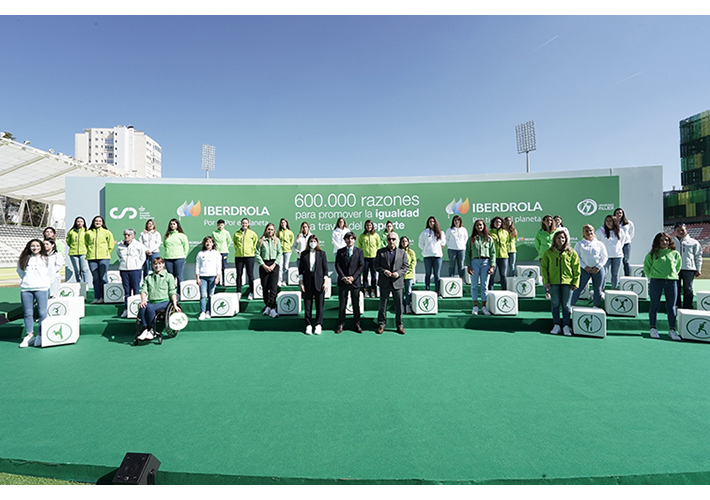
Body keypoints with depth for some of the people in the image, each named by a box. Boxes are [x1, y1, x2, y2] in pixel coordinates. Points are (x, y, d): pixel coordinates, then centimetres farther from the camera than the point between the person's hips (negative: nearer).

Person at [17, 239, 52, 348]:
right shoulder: (23, 259, 12)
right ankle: (29, 335, 12)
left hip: (41, 289, -2)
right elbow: (20, 271, 22)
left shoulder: (46, 259, 9)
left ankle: (40, 336, 0)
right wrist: (25, 281, 17)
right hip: (25, 289, 2)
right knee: (28, 313, 4)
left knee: (42, 312, -6)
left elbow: (51, 273, 14)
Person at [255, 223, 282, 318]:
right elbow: (257, 254, 0)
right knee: (265, 287, 5)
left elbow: (279, 254, 4)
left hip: (274, 265, 0)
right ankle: (267, 306, 17)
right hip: (264, 265, 0)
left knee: (273, 287, -9)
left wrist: (274, 265, -7)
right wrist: (264, 265, -8)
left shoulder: (276, 240, 7)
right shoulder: (261, 241, 3)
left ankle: (271, 308, -11)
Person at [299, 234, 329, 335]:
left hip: (319, 282, -1)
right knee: (307, 305, 3)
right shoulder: (304, 254, 7)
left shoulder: (321, 253, 4)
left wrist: (325, 282, -4)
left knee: (319, 304, 2)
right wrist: (301, 282, 0)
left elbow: (325, 268, 3)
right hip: (307, 282, 1)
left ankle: (318, 325, 12)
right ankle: (308, 325, 13)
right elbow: (301, 269, 7)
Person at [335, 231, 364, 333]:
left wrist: (353, 277, -11)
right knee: (342, 304, 5)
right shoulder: (340, 251, 7)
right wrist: (343, 277, -11)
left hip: (355, 281, 0)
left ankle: (357, 324, 16)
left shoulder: (359, 251, 6)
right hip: (342, 281, 0)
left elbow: (361, 266, -1)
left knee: (356, 304, 7)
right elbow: (337, 265, 1)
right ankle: (341, 324, 14)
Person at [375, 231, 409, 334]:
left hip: (397, 282, 1)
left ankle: (399, 325, 19)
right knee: (383, 305, 7)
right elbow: (376, 265, 3)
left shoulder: (402, 252, 8)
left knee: (399, 305, 6)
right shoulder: (380, 252, 5)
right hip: (384, 283, 0)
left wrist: (398, 273, -12)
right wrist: (383, 271, -15)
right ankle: (381, 324, 18)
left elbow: (406, 266, 5)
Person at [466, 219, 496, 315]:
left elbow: (493, 253, 5)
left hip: (485, 262, 0)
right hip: (474, 262, 0)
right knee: (474, 285, 3)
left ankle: (483, 306, 11)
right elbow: (467, 253, 5)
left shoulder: (489, 238, 8)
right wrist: (468, 266, -3)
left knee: (484, 285, 4)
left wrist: (492, 266, -3)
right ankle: (475, 306, 11)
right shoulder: (471, 239, 8)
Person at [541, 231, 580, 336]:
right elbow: (543, 267, 5)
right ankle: (556, 325, 13)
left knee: (566, 305, 3)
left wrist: (575, 282, -3)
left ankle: (566, 326, 12)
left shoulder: (571, 252, 5)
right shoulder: (549, 252, 5)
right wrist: (546, 281, -3)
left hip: (567, 282, 0)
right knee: (555, 304, 5)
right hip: (553, 282, 1)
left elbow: (576, 269, 5)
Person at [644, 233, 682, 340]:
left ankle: (672, 330, 13)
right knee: (655, 305, 2)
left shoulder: (675, 253, 9)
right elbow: (646, 266, 11)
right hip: (656, 281, -2)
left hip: (671, 282, 2)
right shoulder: (652, 254, 2)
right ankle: (653, 329, 9)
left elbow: (678, 266, 21)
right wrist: (651, 276, 5)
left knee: (671, 307, 5)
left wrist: (673, 275, 11)